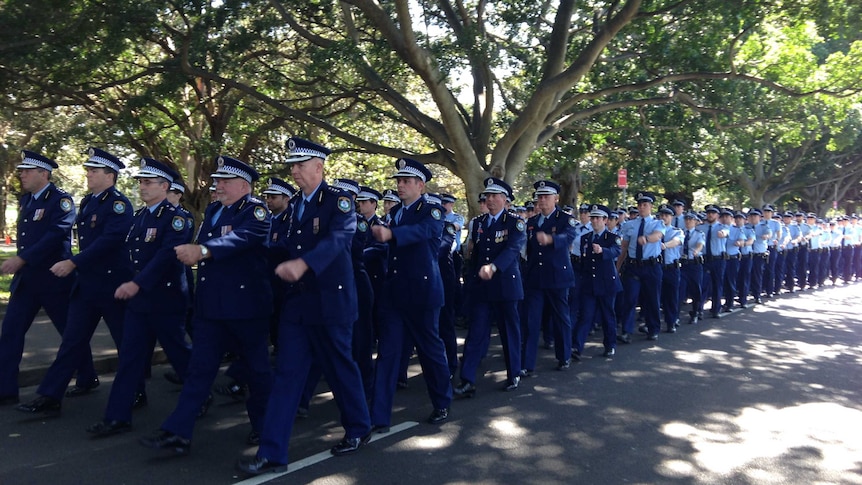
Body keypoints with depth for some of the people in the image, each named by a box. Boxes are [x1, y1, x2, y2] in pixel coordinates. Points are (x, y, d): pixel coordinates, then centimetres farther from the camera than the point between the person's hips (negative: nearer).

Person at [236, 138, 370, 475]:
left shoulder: (339, 200, -9)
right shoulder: (295, 203, 13)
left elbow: (338, 238, -27)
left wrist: (303, 263, -41)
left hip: (330, 300, -6)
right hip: (296, 300, 6)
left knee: (340, 367, 9)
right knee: (286, 374, 2)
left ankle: (358, 429, 31)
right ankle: (272, 454, 5)